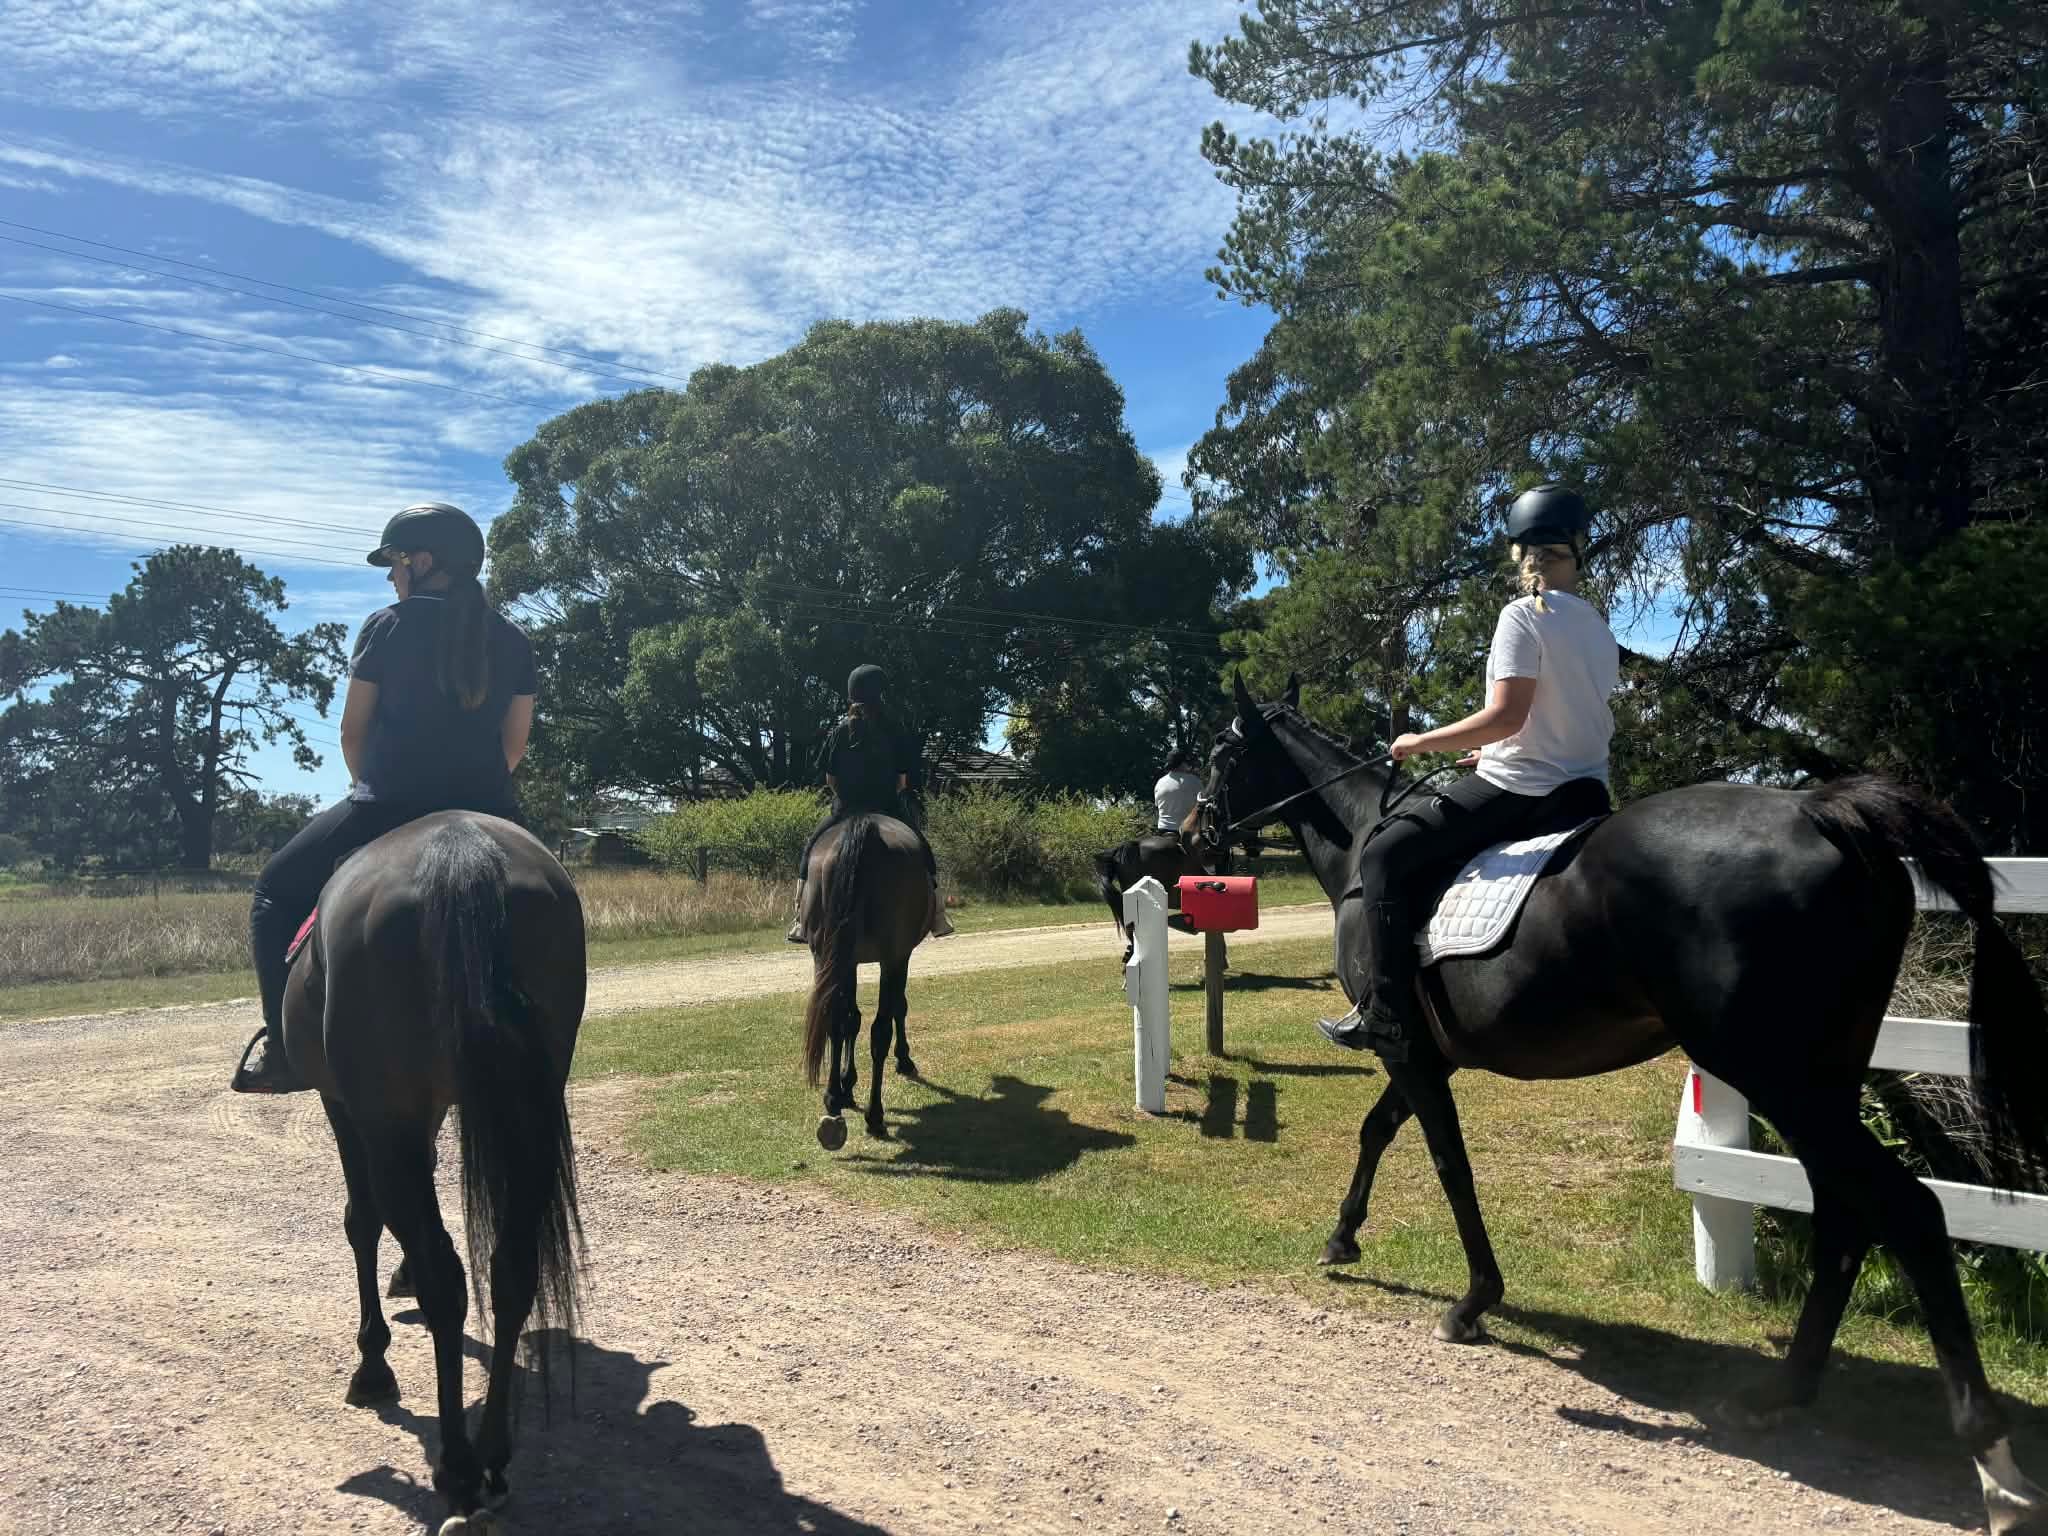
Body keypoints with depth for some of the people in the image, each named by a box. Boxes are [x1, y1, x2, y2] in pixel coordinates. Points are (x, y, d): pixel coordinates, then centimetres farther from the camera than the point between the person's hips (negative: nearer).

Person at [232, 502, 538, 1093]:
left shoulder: (386, 626, 0)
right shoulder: (514, 640, 9)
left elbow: (352, 733, 4)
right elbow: (514, 745, 10)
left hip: (384, 810, -3)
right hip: (485, 815, 3)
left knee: (276, 893, 18)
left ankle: (282, 1043, 7)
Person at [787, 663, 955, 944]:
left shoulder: (840, 731, -2)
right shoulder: (896, 732, -2)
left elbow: (830, 779, 0)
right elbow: (903, 781, -2)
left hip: (845, 809, 0)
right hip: (889, 807, 0)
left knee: (809, 853, 18)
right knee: (922, 850, 20)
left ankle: (801, 922, 7)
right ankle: (937, 918, 16)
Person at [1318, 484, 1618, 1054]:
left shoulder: (1524, 616, -12)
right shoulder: (1600, 629, 13)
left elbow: (1508, 715, -20)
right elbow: (1568, 722, 17)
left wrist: (1420, 743, -9)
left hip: (1518, 791, -8)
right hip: (1583, 792, 8)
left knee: (1382, 857, -5)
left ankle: (1386, 1015, -11)